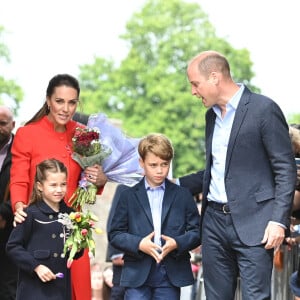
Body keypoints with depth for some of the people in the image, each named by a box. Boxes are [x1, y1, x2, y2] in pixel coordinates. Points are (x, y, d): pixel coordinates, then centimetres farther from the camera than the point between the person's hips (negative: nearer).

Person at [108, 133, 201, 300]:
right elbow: (115, 234, 3)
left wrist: (177, 243, -14)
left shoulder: (183, 195, 7)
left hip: (171, 274, 1)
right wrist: (138, 244, -14)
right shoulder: (129, 196, 6)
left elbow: (197, 231, 4)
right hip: (138, 273, -1)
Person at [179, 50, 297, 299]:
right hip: (214, 221, 7)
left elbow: (285, 169, -9)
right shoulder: (212, 115, 16)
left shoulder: (264, 109, -7)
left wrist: (279, 220, -17)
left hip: (252, 223, -7)